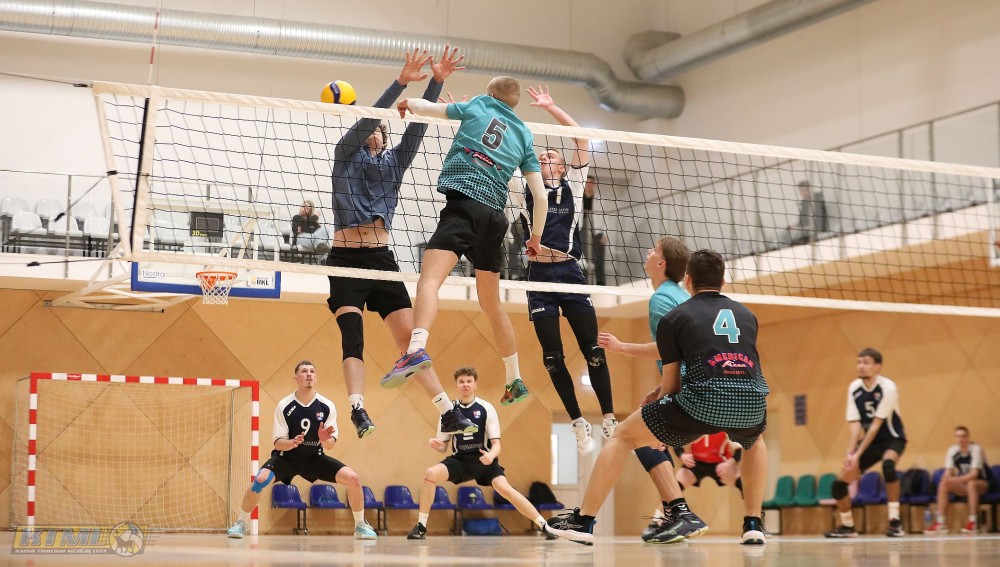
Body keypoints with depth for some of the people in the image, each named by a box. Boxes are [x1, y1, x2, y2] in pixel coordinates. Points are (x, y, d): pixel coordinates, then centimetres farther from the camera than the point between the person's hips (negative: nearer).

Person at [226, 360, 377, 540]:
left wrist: (325, 440, -33)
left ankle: (360, 525, 3)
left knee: (352, 478, -18)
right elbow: (278, 443, -13)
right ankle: (242, 523, -7)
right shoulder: (283, 406, -14)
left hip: (315, 458, 2)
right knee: (261, 479, -30)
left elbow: (330, 445, -9)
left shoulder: (327, 406, -10)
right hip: (286, 456, -2)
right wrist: (292, 443, -35)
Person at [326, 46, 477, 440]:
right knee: (353, 339, -18)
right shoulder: (346, 155, 8)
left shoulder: (395, 161, 19)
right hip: (346, 259, -4)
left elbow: (419, 124, 8)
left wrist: (437, 82, -3)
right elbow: (367, 118, -7)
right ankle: (358, 409, -33)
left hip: (381, 259, 4)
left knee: (410, 338, -1)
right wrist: (401, 82, -17)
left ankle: (448, 413, -4)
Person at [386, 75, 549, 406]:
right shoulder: (523, 135, 22)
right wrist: (536, 237, 29)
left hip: (464, 203, -5)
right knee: (492, 305, 18)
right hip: (495, 216, 5)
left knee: (429, 279, -23)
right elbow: (540, 196, 16)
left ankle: (417, 348, -49)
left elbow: (425, 107, 22)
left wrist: (407, 102, 45)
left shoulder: (477, 107, 15)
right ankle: (515, 382, 24)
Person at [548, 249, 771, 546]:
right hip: (752, 405, 4)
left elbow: (671, 385, 12)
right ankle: (753, 525, 31)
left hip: (702, 403, -4)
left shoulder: (672, 318, 13)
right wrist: (664, 390, 42)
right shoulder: (747, 315, 26)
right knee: (754, 442, 41)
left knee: (622, 437, 16)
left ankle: (583, 521, 14)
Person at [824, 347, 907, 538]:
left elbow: (876, 424, -23)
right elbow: (855, 424, -9)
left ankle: (895, 521, -32)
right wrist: (850, 453, -22)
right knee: (839, 482, -2)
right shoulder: (854, 388, -7)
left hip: (892, 438, -6)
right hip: (869, 441, 6)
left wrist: (858, 454, -26)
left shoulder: (887, 388, -22)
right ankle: (847, 526, 20)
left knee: (888, 464, -39)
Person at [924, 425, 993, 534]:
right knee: (943, 484, -15)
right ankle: (940, 523, -19)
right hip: (964, 486, 5)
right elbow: (948, 472, -5)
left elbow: (974, 474, -27)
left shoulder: (976, 449, -20)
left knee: (971, 483, -37)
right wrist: (946, 478, -30)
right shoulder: (952, 450, -4)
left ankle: (972, 522, -34)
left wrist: (956, 479, -39)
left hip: (983, 483, -5)